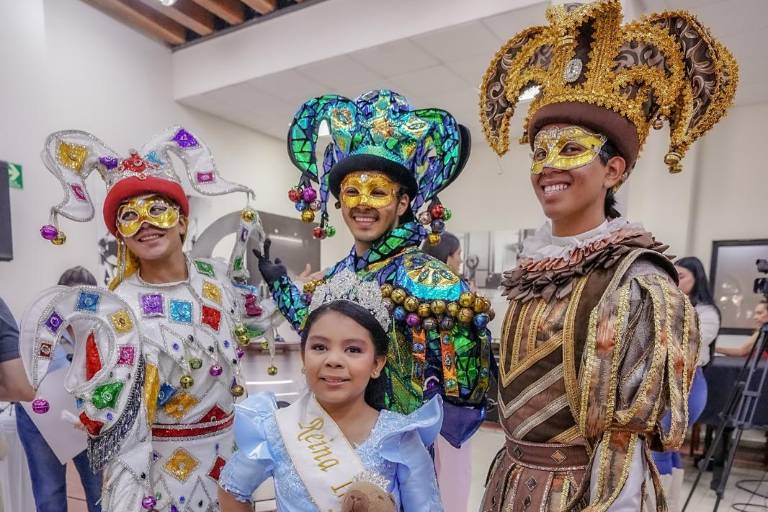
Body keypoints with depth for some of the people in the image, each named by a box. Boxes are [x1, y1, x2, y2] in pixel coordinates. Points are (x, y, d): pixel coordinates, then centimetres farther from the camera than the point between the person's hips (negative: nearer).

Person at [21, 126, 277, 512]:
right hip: (156, 465, -4)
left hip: (230, 450, 4)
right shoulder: (114, 309, -16)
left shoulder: (219, 278, -6)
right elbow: (114, 417, -16)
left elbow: (258, 324, 11)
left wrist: (251, 251, 5)